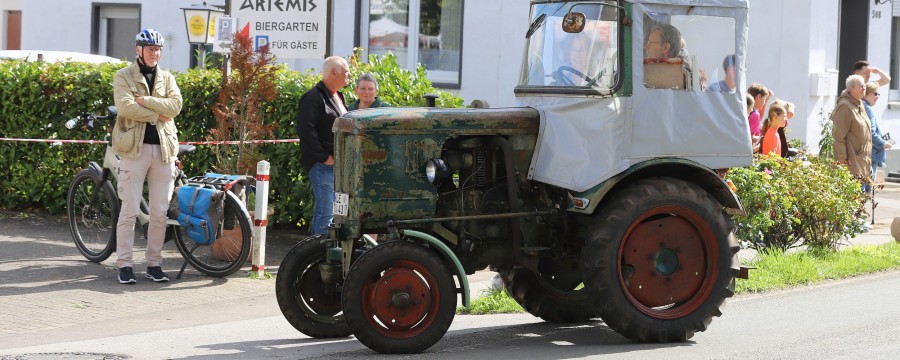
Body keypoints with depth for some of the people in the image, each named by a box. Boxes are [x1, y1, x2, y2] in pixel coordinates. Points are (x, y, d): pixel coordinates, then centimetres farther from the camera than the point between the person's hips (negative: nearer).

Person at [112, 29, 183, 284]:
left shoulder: (167, 78, 14)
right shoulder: (124, 77, 4)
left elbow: (175, 105, -3)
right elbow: (125, 106, -12)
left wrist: (144, 100, -11)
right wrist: (157, 113, -9)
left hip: (163, 149, 4)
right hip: (135, 148, -4)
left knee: (160, 213, 4)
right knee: (129, 210, -4)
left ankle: (154, 264, 13)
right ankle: (125, 265, 1)